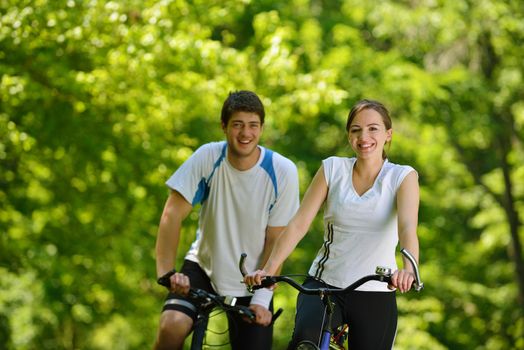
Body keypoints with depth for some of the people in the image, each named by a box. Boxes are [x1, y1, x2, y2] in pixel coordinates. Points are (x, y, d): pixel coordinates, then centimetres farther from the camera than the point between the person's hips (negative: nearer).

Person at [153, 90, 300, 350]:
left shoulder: (282, 171, -16)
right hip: (204, 267, 0)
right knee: (172, 326, -26)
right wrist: (166, 272, -27)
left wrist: (262, 298, -16)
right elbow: (173, 215, -16)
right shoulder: (208, 158, -15)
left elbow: (275, 241, -10)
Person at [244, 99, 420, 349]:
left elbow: (407, 227, -18)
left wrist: (408, 269, -39)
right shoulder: (332, 169, 4)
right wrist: (269, 269, -16)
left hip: (375, 294, 0)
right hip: (323, 285, 0)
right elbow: (299, 224, -2)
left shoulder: (403, 176, -1)